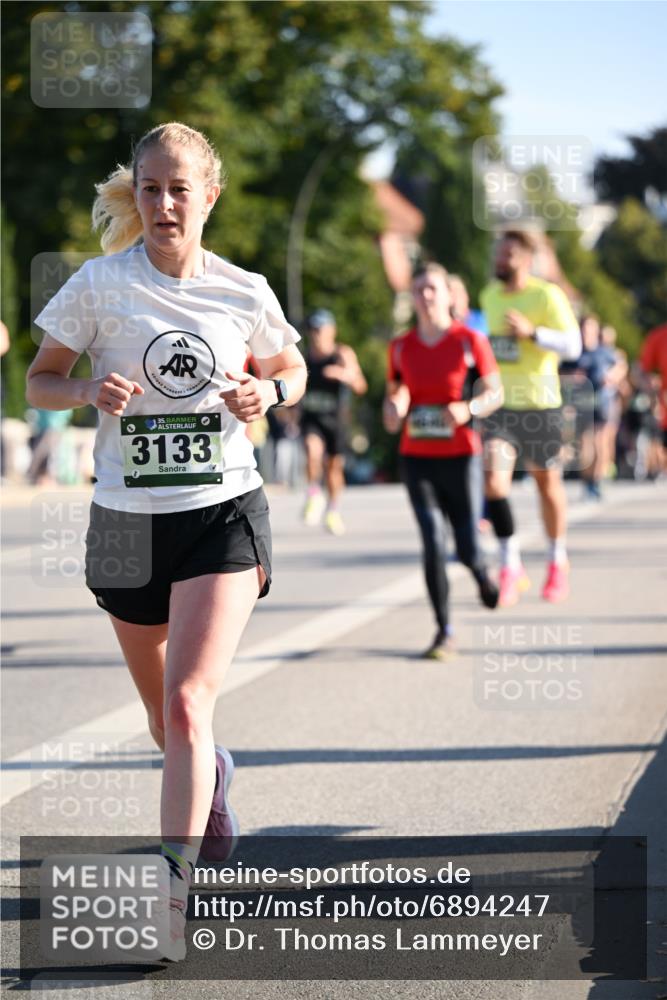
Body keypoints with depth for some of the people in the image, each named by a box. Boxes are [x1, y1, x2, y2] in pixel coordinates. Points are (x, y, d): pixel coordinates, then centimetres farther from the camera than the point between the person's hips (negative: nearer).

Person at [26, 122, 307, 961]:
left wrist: (268, 393, -7)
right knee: (166, 714, 17)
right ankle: (212, 772, 52)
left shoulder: (245, 292, -1)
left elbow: (292, 369, 16)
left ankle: (172, 894, -18)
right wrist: (90, 392, -19)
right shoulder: (101, 283, -4)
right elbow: (39, 381, 2)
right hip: (128, 518, 2)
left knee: (187, 705, -18)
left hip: (223, 513, -2)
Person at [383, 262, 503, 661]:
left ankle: (481, 571, 38)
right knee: (433, 542, -8)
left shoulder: (470, 341, -2)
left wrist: (469, 409, -17)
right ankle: (445, 633, -2)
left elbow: (496, 392, 2)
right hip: (416, 456, 2)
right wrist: (392, 410, -5)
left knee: (467, 547, -2)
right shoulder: (401, 347, 7)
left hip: (459, 455, -2)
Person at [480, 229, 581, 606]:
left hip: (541, 405, -3)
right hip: (500, 406, 3)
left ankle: (558, 563, 31)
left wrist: (531, 332, -30)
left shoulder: (547, 296, -10)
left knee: (547, 482, 11)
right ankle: (511, 568, -9)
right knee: (494, 479, -16)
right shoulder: (490, 296, 8)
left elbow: (573, 346, -18)